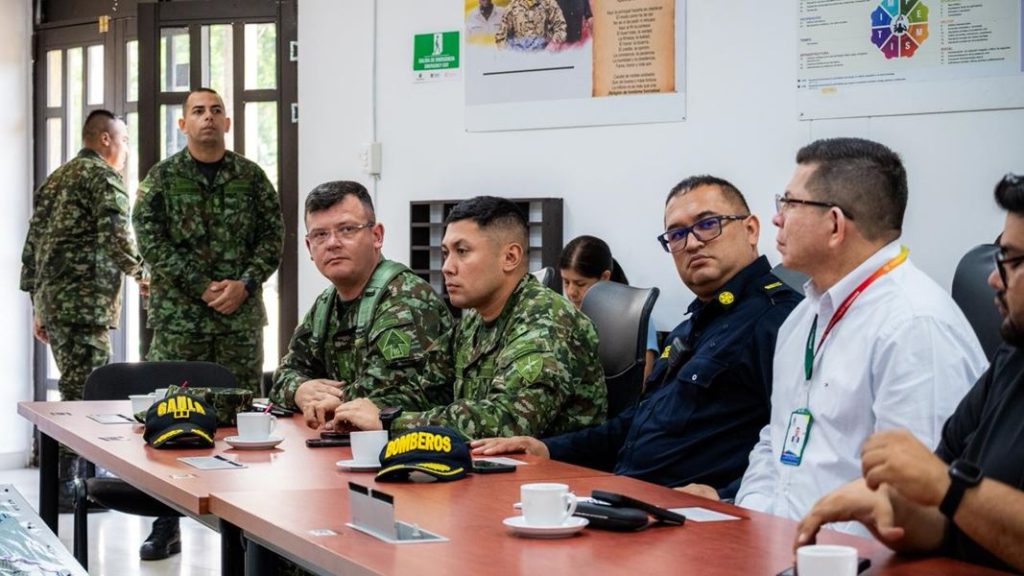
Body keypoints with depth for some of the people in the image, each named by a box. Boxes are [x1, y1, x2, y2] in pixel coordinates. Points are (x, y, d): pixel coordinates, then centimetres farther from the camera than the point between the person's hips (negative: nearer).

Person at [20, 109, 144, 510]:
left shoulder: (55, 179, 20)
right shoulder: (104, 177, -6)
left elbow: (32, 246, 20)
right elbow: (116, 237, -17)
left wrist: (38, 307, 22)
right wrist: (140, 273, 0)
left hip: (51, 298, 9)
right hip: (87, 302, -9)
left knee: (77, 390, 15)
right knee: (84, 394, -6)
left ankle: (90, 473, 20)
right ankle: (68, 484, -5)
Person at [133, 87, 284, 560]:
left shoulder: (250, 176, 9)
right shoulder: (162, 178, 4)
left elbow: (272, 234, 5)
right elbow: (151, 240, -5)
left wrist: (245, 283, -10)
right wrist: (203, 287, -11)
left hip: (241, 315, 2)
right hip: (179, 315, -1)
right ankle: (166, 524, 5)